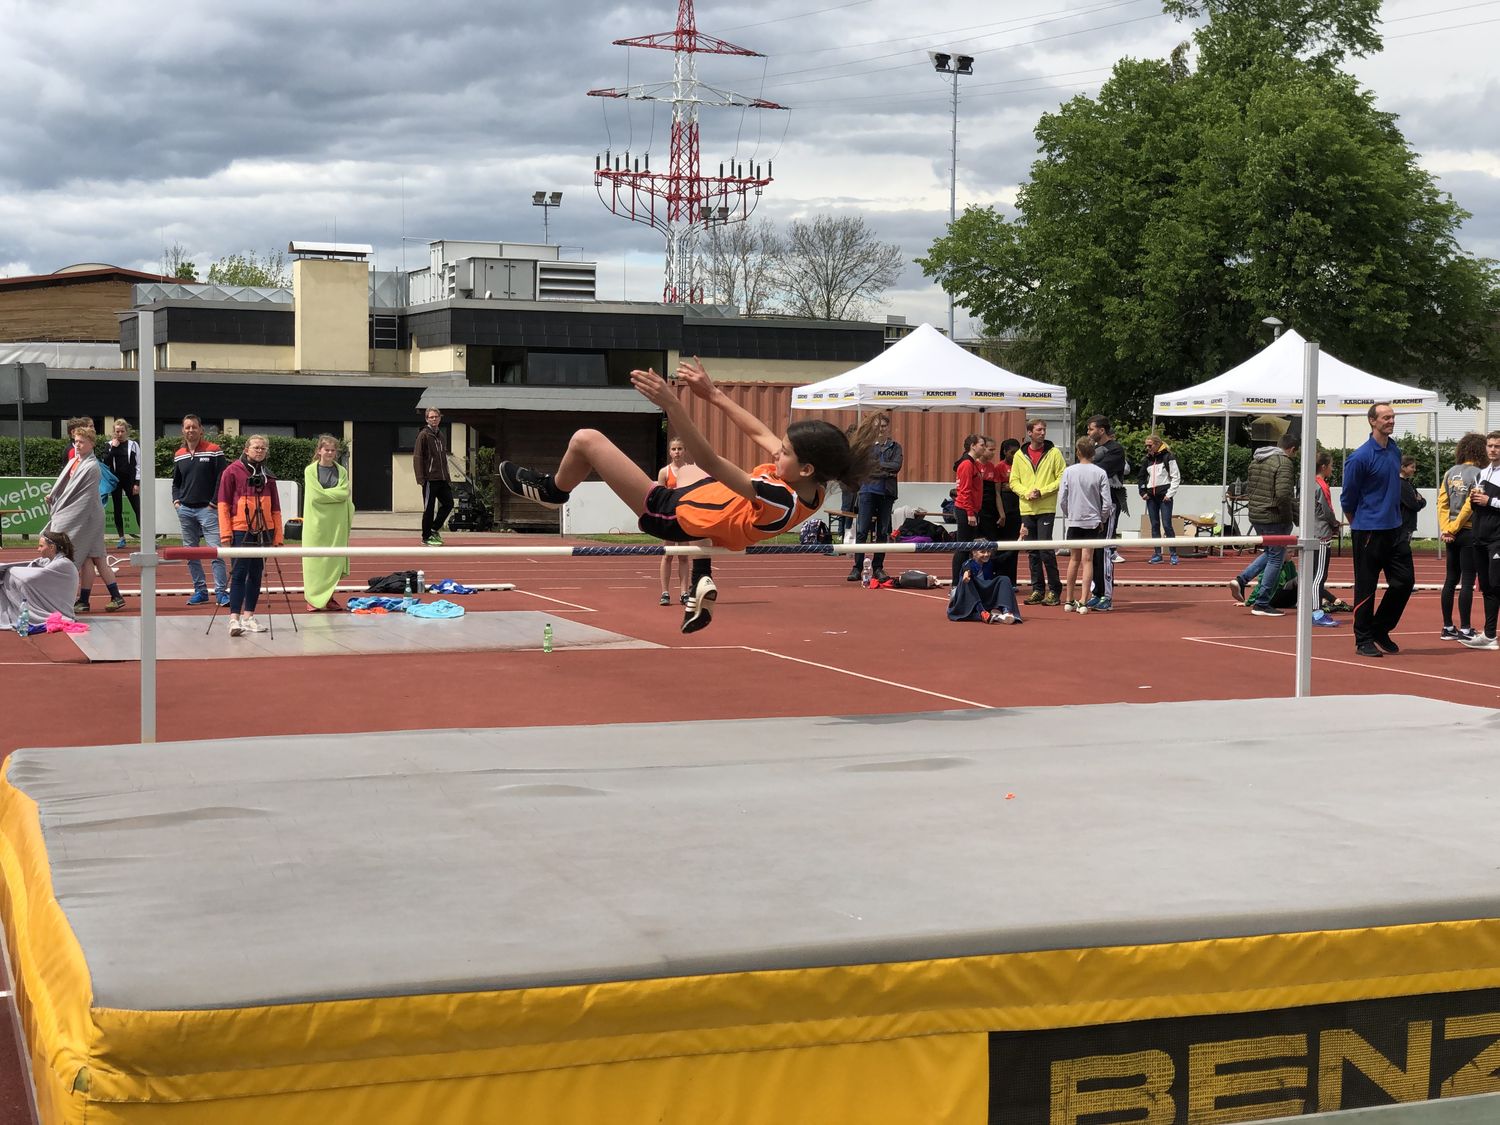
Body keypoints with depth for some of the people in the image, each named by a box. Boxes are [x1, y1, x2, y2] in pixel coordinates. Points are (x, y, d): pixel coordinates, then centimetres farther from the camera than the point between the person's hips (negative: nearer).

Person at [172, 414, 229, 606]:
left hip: (207, 509, -5)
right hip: (185, 510, 5)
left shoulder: (214, 451, -2)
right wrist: (176, 501, 8)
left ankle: (221, 591, -9)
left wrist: (214, 502, -10)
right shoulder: (179, 455, 12)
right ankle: (200, 590, 16)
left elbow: (222, 479, -4)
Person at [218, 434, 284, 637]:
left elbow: (275, 508, 15)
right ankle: (234, 619, -11)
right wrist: (225, 533, -9)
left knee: (256, 575, 9)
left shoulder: (267, 475, 12)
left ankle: (248, 617, 17)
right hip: (240, 530, -5)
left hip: (263, 531, 5)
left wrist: (277, 535, 11)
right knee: (240, 573, -9)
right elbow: (223, 503, -3)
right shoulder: (233, 471, -1)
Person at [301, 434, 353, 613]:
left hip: (337, 521, 2)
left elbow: (345, 493, -3)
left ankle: (329, 596, 10)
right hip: (317, 521, -2)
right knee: (315, 559, -1)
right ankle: (313, 599, 4)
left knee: (335, 559, 1)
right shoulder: (310, 470, 1)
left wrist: (326, 493, -9)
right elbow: (316, 495, -9)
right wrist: (335, 494, -6)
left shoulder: (341, 471, 9)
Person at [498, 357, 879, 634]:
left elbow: (709, 461, -43)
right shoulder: (811, 490, -14)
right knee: (687, 473, 44)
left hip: (671, 515, -8)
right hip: (700, 498, 9)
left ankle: (552, 490, 36)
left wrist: (671, 403, -47)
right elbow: (759, 432, -1)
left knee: (585, 439, -2)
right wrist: (712, 393, 1)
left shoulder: (780, 500, -38)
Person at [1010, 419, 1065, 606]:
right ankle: (1038, 589, 15)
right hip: (1026, 509, 4)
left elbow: (1062, 479, -4)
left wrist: (1042, 491, -13)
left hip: (1046, 508, -4)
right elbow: (1014, 481, 9)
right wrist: (1026, 493, -9)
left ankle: (1054, 590, -2)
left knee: (1046, 549, -10)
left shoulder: (1054, 453, 0)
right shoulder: (1019, 455, 8)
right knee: (1032, 551, 7)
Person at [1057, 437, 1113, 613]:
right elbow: (1107, 502, -8)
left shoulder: (1069, 471, -4)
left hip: (1073, 521, 1)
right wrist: (1102, 520, 8)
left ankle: (1069, 600, 21)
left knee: (1074, 559, 14)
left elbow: (1062, 499, -4)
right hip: (1092, 521, -1)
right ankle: (1083, 602, -7)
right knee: (1087, 560, 0)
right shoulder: (1100, 473, -6)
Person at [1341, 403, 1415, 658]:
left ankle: (1381, 630, 22)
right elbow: (1348, 499, -6)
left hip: (1395, 530, 7)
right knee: (1366, 587, 0)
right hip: (1368, 532, -7)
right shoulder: (1361, 457, -14)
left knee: (1405, 581, 7)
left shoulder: (1395, 452, 8)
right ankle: (1363, 640, 10)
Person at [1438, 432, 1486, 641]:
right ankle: (1465, 629, -1)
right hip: (1469, 533, -6)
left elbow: (1442, 503, 2)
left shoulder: (1450, 473, 7)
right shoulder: (1478, 474, -12)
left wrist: (1445, 528, -2)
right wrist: (1453, 528, -7)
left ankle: (1448, 628, 15)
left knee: (1451, 580, 11)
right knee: (1467, 582, -3)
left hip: (1453, 534, 6)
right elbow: (1470, 505, -15)